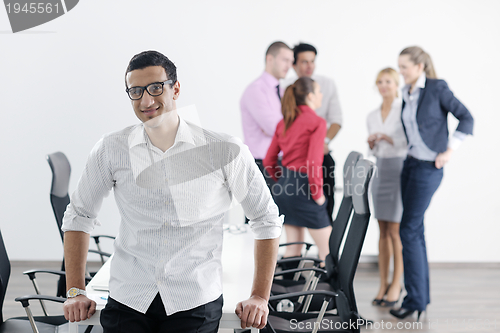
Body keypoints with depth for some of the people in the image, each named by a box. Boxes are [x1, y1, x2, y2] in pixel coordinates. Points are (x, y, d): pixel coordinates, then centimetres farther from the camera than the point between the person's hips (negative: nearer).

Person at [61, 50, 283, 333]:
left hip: (195, 306, -1)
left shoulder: (226, 152, -5)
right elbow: (79, 216, 12)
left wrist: (260, 297, 0)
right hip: (128, 301, 2)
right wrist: (76, 292, 6)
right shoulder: (111, 151, 0)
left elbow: (267, 219, 3)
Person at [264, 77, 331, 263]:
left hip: (285, 186, 8)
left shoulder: (284, 123, 11)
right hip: (304, 188, -8)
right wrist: (318, 193, -9)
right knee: (327, 248, 3)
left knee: (293, 248, 16)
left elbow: (269, 161, 13)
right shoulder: (316, 122, -11)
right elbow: (313, 162, -19)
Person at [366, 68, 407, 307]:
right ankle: (383, 284, 11)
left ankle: (396, 284, 4)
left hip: (400, 170, -5)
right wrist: (371, 143, -2)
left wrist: (390, 139, -19)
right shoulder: (372, 116, 14)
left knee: (395, 230, -6)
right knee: (383, 231, 6)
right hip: (380, 171, 6)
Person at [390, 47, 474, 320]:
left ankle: (415, 298, 0)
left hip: (428, 167, -7)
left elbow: (466, 118, -7)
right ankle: (422, 296, 18)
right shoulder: (407, 94, 11)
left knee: (409, 230, -8)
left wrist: (449, 151, -11)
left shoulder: (437, 88, -9)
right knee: (416, 230, 9)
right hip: (410, 163, 8)